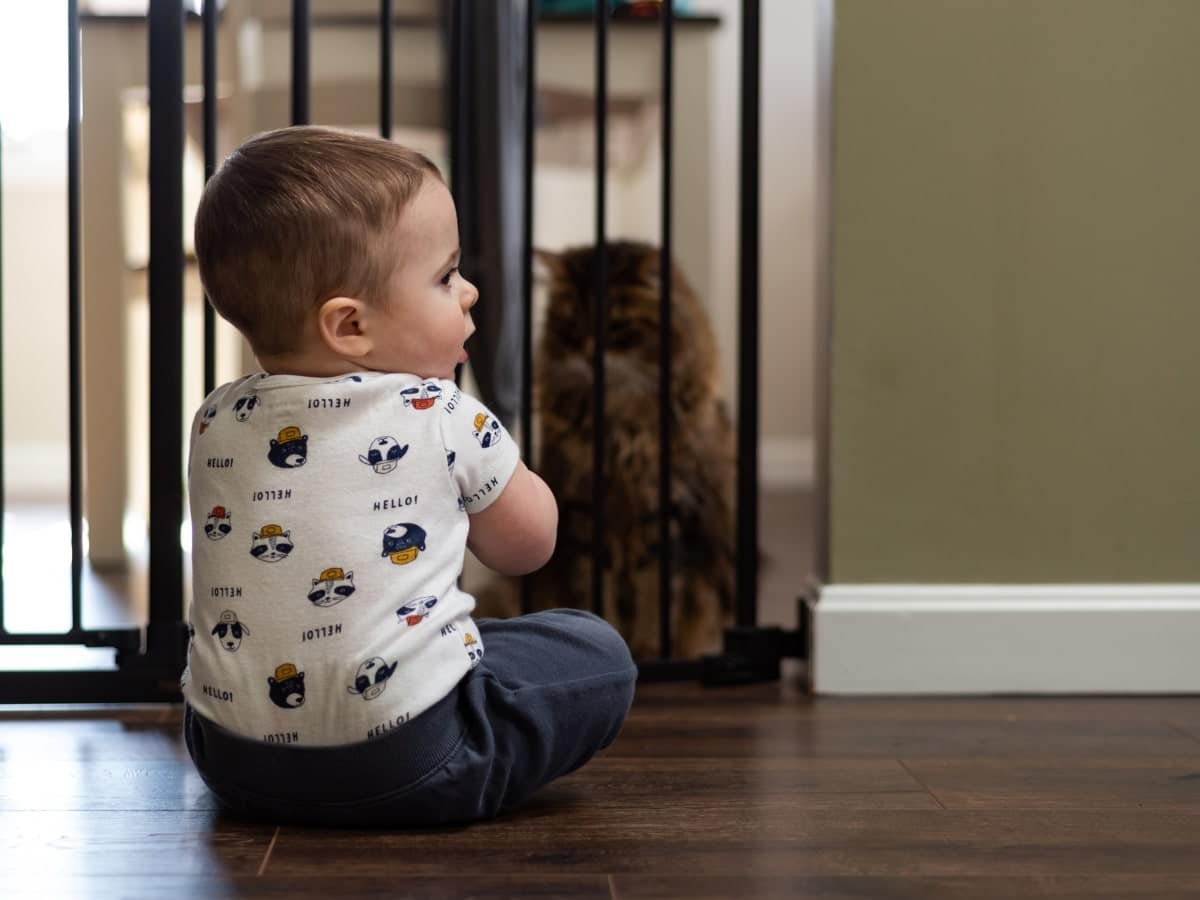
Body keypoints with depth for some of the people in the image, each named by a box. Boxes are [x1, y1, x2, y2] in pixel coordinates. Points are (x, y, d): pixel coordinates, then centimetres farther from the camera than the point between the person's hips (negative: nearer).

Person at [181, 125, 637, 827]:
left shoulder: (216, 423, 3)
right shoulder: (446, 421, -10)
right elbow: (527, 544, 7)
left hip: (231, 760, 5)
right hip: (404, 764, -5)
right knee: (597, 652, 10)